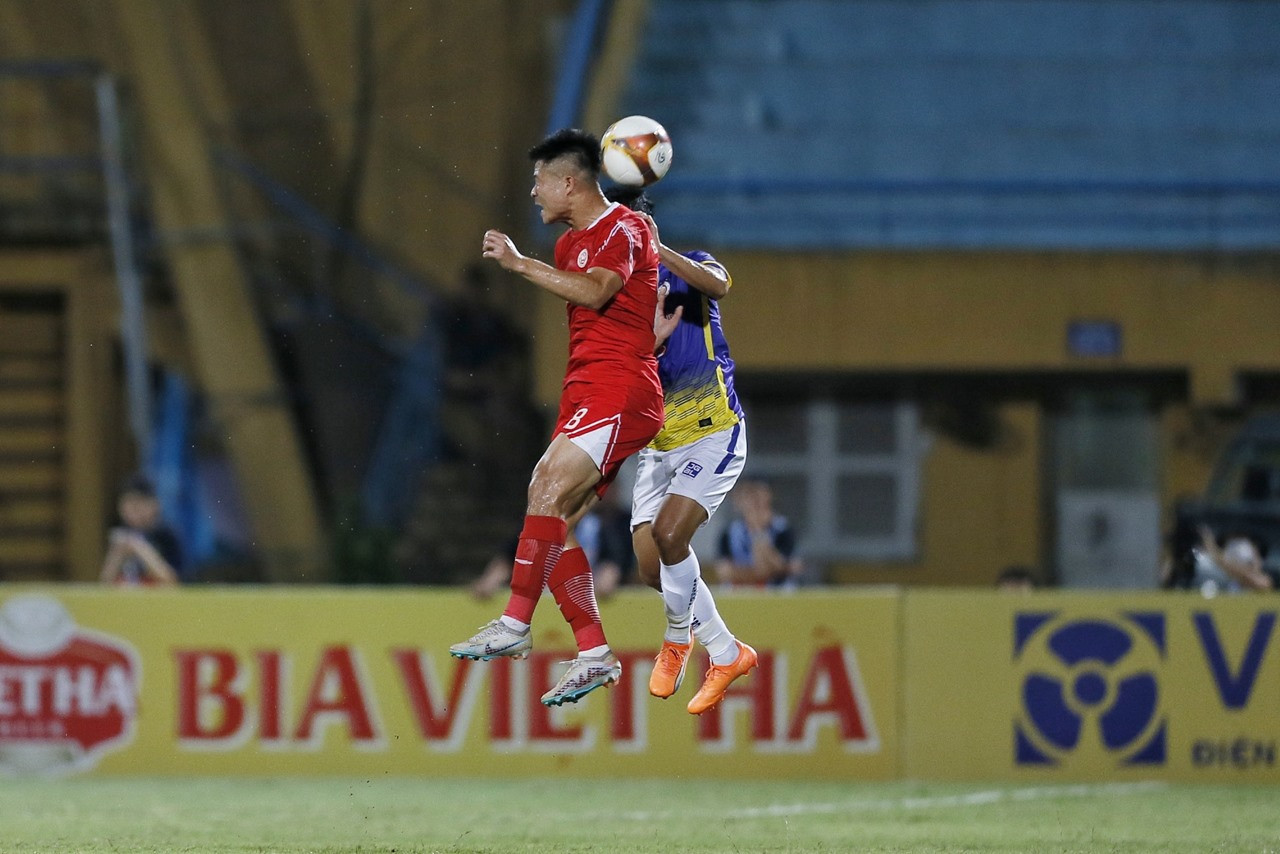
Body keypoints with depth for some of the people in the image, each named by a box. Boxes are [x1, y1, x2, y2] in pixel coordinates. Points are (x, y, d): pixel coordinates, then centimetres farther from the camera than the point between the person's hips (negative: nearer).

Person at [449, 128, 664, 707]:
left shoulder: (624, 230, -7)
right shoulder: (571, 243, 22)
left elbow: (596, 291, -24)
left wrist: (520, 264, -22)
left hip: (620, 390, -10)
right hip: (583, 396, 10)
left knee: (548, 491, -23)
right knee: (553, 522, 1)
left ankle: (515, 625, -27)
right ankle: (593, 654, 2)